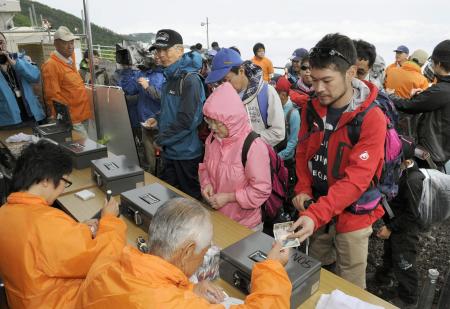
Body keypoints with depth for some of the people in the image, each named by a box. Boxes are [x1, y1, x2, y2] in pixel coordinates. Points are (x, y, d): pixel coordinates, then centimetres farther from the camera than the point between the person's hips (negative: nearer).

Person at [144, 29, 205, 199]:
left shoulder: (190, 80, -20)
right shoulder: (170, 77, 8)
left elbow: (186, 121, -25)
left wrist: (160, 140, -14)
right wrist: (159, 120, 4)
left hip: (187, 154, -8)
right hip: (170, 152, 9)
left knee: (191, 198, 10)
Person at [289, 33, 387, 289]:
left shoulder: (372, 119, -22)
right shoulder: (312, 109, -4)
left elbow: (356, 179, -27)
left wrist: (315, 214, -36)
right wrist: (303, 190, -7)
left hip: (352, 216, -5)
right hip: (317, 210, 5)